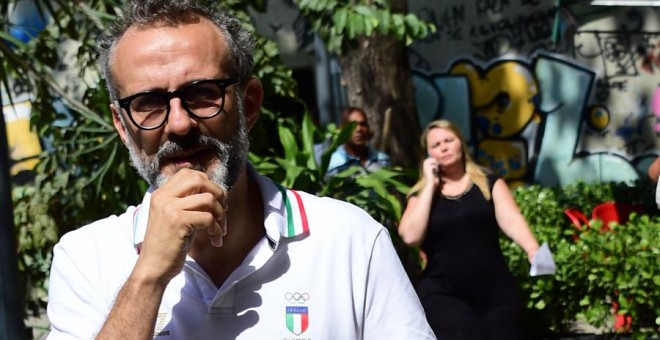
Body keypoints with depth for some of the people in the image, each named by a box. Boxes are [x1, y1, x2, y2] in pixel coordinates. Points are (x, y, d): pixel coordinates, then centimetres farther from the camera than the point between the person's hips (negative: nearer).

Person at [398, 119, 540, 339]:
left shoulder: (489, 184, 8)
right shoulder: (422, 195, 7)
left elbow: (511, 219, -7)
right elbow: (410, 236, -10)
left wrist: (533, 251, -26)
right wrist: (430, 185, -5)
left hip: (495, 292, 2)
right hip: (443, 294, -1)